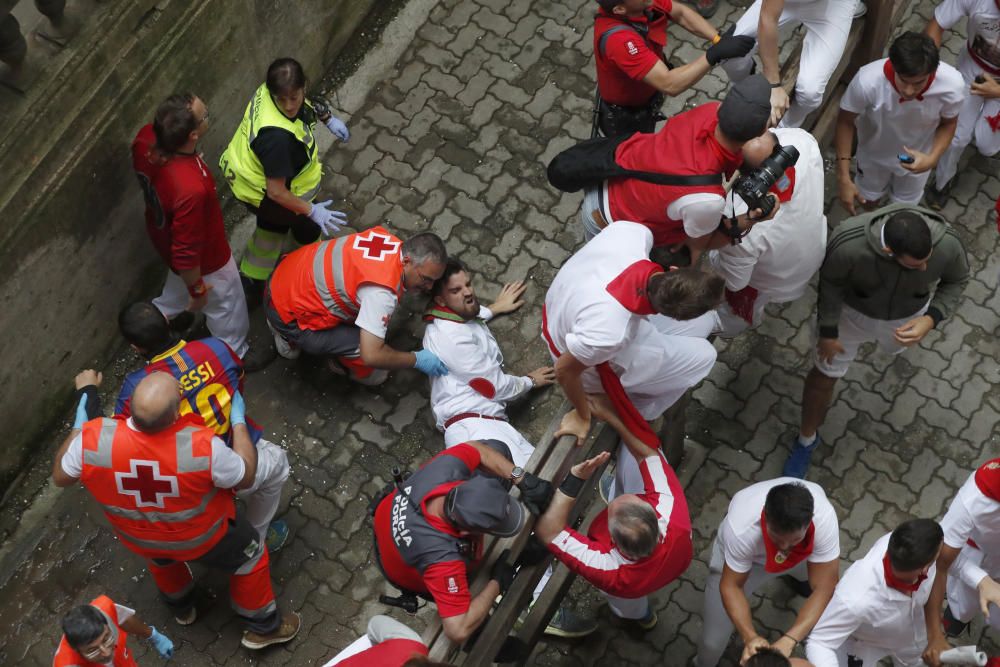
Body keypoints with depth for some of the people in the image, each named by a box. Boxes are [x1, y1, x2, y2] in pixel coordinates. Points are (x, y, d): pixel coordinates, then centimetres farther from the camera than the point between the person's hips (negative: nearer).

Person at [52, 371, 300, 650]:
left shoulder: (92, 438, -35)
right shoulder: (201, 446, -41)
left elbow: (60, 476, -12)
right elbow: (245, 477, -19)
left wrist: (79, 424, -1)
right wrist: (239, 422, -8)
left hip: (138, 539, 3)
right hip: (203, 536, -3)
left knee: (161, 559, 38)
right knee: (249, 557, 27)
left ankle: (182, 609, 64)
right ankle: (264, 627, 47)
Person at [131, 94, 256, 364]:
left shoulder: (146, 138, -28)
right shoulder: (190, 189, -48)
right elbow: (186, 253, -32)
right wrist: (197, 290, -14)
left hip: (162, 231, 6)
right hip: (204, 257, -6)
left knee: (177, 285, 38)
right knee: (226, 305, 25)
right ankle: (235, 356, 52)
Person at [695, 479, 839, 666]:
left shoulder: (824, 518, -42)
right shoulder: (741, 527, -45)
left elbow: (823, 589, -35)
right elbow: (730, 586, -30)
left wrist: (789, 640, -48)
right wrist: (749, 636, -46)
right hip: (736, 554, -2)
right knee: (713, 641, -4)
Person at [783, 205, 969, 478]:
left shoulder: (947, 244, -38)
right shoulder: (849, 244, -45)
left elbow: (957, 280, -14)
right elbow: (830, 283, -21)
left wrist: (931, 319, -29)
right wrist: (828, 332, -9)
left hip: (908, 315, 2)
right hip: (851, 309, -2)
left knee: (896, 345, 35)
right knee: (825, 374, 16)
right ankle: (806, 440, 43)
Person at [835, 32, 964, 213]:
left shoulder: (952, 84, -38)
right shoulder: (868, 81, -43)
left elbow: (948, 124, -14)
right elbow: (845, 121, -21)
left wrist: (933, 158, -31)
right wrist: (843, 178, -20)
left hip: (917, 157, 1)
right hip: (875, 152, -1)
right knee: (869, 202, 27)